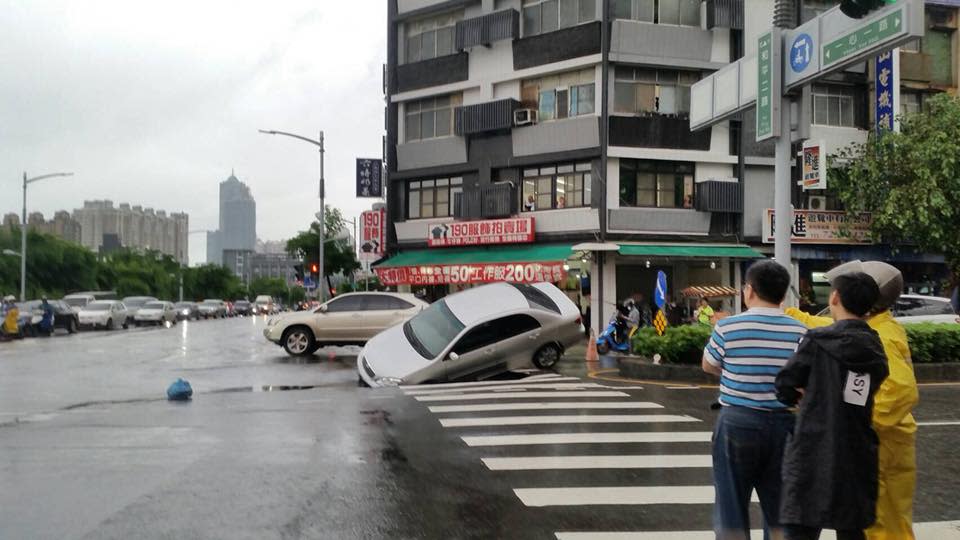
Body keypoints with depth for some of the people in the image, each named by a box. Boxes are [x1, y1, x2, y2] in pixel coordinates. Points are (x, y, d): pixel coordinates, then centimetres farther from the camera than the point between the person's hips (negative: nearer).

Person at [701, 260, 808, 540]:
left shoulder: (728, 328, -9)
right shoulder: (800, 332, -2)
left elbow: (708, 366, 7)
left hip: (738, 422, -3)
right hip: (784, 425, 3)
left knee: (732, 510, 6)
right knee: (780, 514, 14)